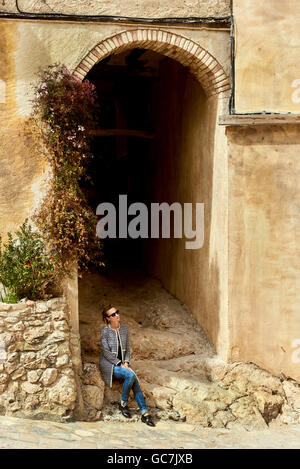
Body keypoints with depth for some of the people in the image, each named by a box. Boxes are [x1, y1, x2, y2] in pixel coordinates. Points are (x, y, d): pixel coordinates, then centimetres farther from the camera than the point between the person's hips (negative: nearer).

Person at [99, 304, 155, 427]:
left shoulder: (124, 329, 7)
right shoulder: (105, 331, -9)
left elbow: (127, 348, 10)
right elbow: (106, 352, -12)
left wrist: (126, 362, -6)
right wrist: (120, 364, -17)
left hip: (122, 363, 5)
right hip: (109, 365, -5)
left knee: (134, 380, -22)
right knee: (130, 375, -30)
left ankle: (145, 413, -24)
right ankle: (123, 405, -11)